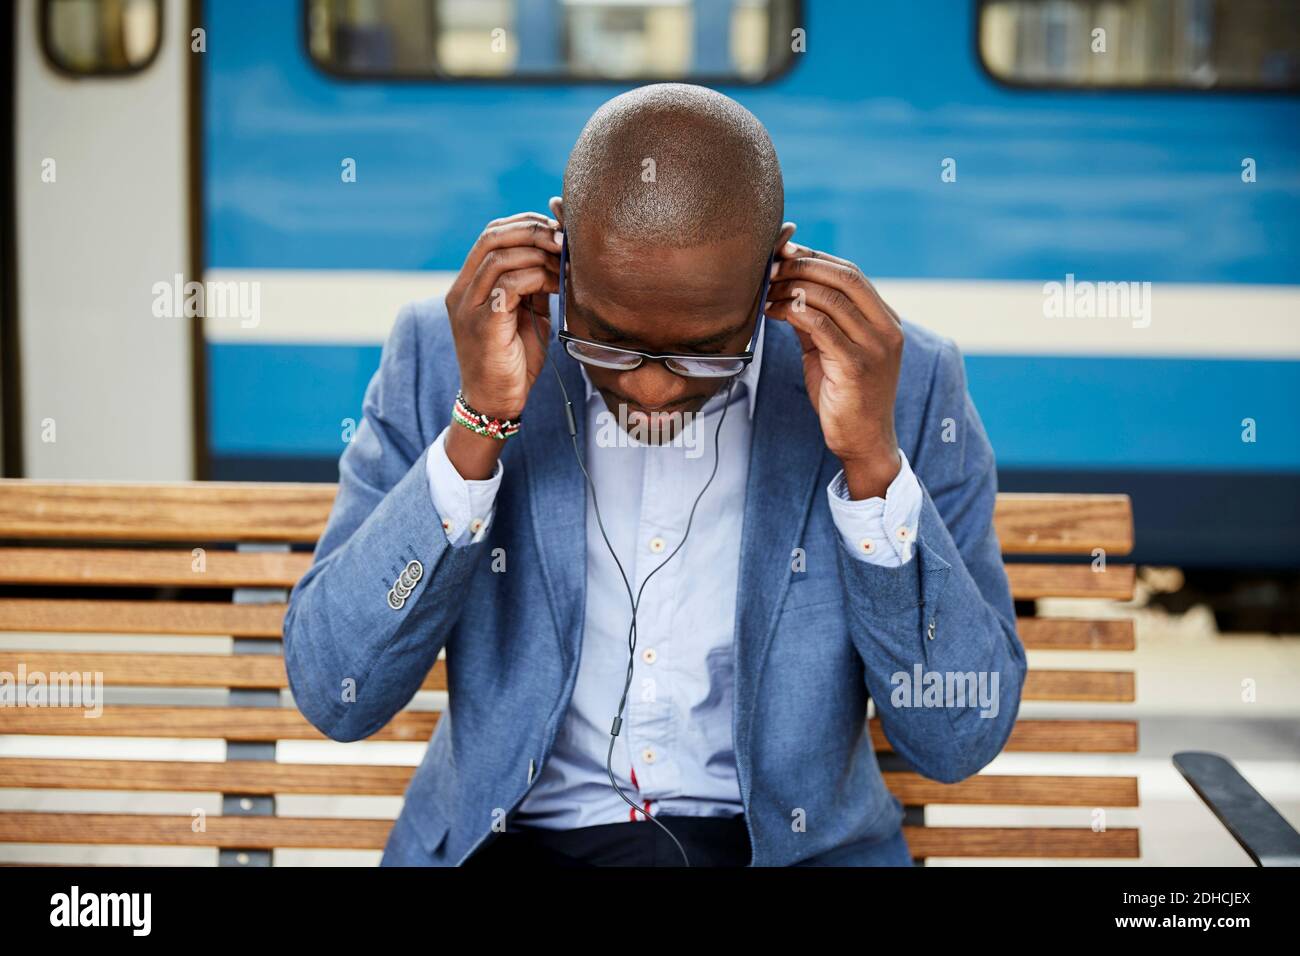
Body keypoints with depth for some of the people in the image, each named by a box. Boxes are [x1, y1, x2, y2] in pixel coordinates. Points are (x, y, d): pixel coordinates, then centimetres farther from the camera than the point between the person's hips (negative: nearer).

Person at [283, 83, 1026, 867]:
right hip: (516, 838, -1)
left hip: (792, 845, 1)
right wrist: (479, 422, -20)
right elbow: (335, 695, -11)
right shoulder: (442, 357, -7)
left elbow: (961, 737, -8)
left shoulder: (905, 384, -8)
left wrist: (873, 459, -20)